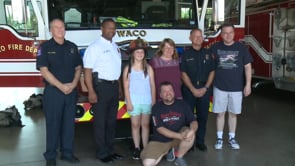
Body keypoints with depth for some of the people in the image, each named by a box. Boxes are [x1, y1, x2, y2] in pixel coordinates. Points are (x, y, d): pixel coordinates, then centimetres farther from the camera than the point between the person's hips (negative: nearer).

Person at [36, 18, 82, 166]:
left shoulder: (72, 47, 10)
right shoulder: (45, 47, -3)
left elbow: (78, 68, 11)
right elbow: (44, 71, -11)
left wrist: (73, 84, -6)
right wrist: (61, 86, -16)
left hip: (71, 91, 4)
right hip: (53, 91, -4)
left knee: (69, 122, 10)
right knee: (53, 124, 2)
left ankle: (67, 152, 23)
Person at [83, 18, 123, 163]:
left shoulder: (115, 47, 14)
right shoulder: (95, 47, -9)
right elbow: (87, 70, -15)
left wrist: (118, 87, 13)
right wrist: (91, 91, -21)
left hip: (114, 86, 7)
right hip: (101, 86, -7)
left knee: (111, 120, 13)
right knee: (100, 121, 1)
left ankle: (110, 150, 25)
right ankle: (102, 153, 12)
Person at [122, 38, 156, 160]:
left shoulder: (148, 68, 2)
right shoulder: (128, 69, -2)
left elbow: (152, 86, 3)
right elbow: (126, 87, -3)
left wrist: (153, 101, 0)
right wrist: (129, 102, -8)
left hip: (147, 101, 1)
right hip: (134, 102, -1)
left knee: (145, 124, 10)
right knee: (135, 125, 7)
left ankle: (145, 148, 19)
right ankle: (137, 148, 17)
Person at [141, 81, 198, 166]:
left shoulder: (182, 104, -4)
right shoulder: (156, 108, -10)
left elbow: (193, 121, -8)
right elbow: (160, 129, -17)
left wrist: (192, 130, -34)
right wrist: (180, 136, -28)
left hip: (178, 138, 1)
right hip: (160, 140, -1)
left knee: (190, 135, -32)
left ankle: (179, 158, -3)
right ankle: (166, 151, 11)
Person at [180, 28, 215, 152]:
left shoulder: (207, 53, 8)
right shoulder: (186, 54, 0)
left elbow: (212, 72, 7)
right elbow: (184, 74, -5)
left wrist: (206, 88, -5)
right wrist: (193, 90, -12)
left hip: (204, 90, 3)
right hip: (189, 90, -2)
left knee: (203, 116, 7)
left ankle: (200, 141, 20)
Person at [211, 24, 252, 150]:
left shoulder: (241, 48, -2)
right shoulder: (215, 47, -1)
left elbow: (247, 67, 1)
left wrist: (248, 84, -4)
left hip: (236, 87, 0)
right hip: (219, 87, 0)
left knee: (233, 113, 11)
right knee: (220, 113, 8)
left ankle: (232, 138, 26)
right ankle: (219, 138, 22)